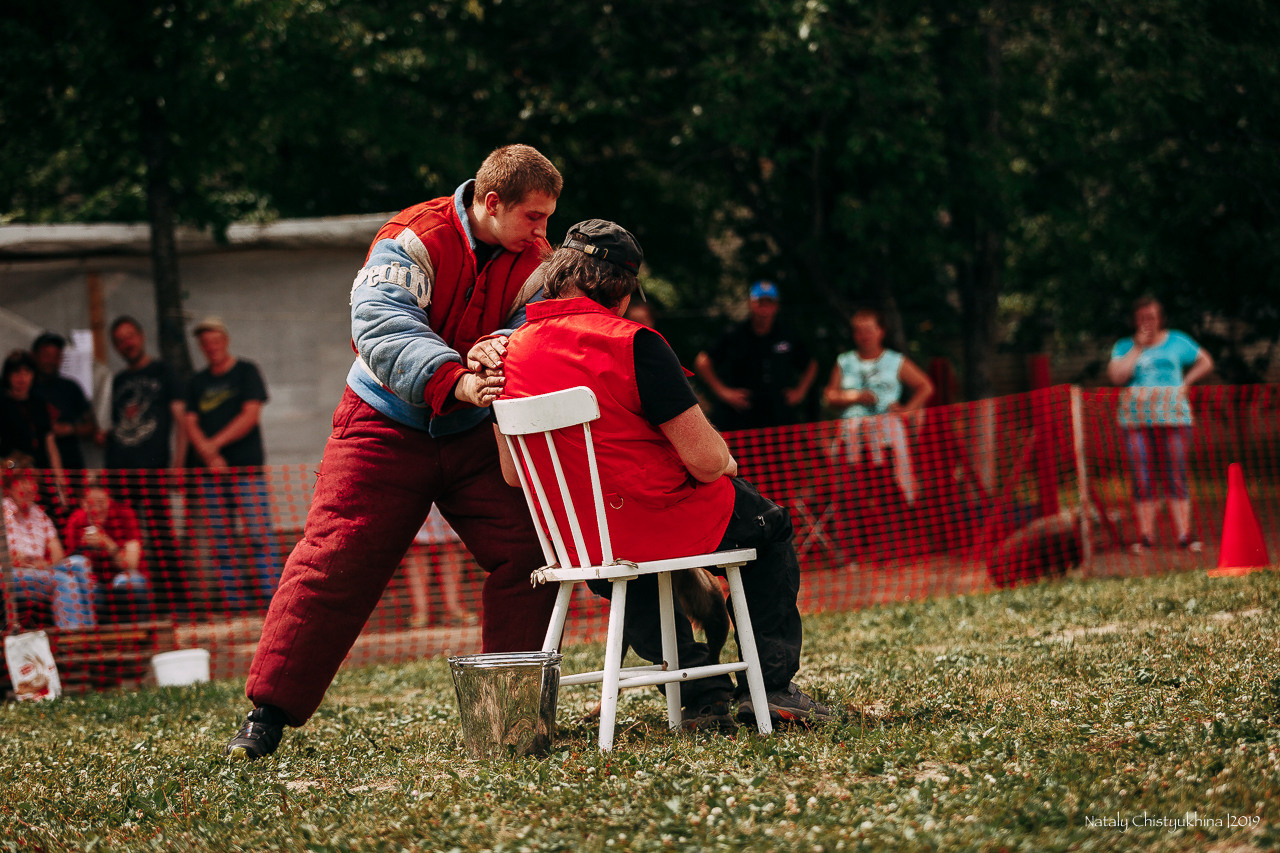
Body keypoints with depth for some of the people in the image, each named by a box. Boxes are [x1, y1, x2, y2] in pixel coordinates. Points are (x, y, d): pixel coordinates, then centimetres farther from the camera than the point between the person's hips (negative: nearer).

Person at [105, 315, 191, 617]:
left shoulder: (162, 372, 8)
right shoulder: (119, 381, 22)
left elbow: (180, 419, 2)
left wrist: (177, 464, -7)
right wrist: (103, 435, 7)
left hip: (153, 468, -5)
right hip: (119, 469, 5)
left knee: (162, 536, -11)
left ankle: (178, 603, -11)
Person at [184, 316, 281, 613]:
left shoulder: (246, 371, 6)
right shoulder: (198, 382, 17)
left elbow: (251, 414, -5)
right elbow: (189, 422, 7)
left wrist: (215, 442, -12)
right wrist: (208, 454, -10)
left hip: (246, 466, -4)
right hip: (208, 469, 4)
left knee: (259, 534, -11)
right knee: (219, 540, -1)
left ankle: (269, 596, -12)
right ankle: (233, 602, 0)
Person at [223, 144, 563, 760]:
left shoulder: (532, 259, 0)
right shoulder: (411, 242, -18)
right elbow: (383, 328, -32)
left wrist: (499, 349, -37)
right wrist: (456, 383, -46)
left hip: (474, 434, 5)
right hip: (388, 426, -5)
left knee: (528, 551, -7)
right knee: (335, 559, -11)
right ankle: (268, 713, -7)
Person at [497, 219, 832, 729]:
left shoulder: (511, 352, 0)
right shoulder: (632, 344, -17)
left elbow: (513, 474, 9)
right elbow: (706, 460, -18)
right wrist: (726, 463, 7)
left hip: (576, 545, 5)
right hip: (660, 526, -5)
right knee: (769, 525, 24)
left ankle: (701, 693, 31)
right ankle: (771, 685, 18)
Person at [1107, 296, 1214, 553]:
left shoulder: (1176, 341, 13)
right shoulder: (1124, 346, 14)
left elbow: (1205, 362, 22)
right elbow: (1116, 375, -2)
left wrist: (1185, 383, 9)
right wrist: (1138, 348, -3)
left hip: (1172, 416, -1)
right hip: (1135, 417, 1)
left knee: (1175, 476, -7)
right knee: (1142, 478, -4)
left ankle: (1184, 534, -8)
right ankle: (1145, 536, -2)